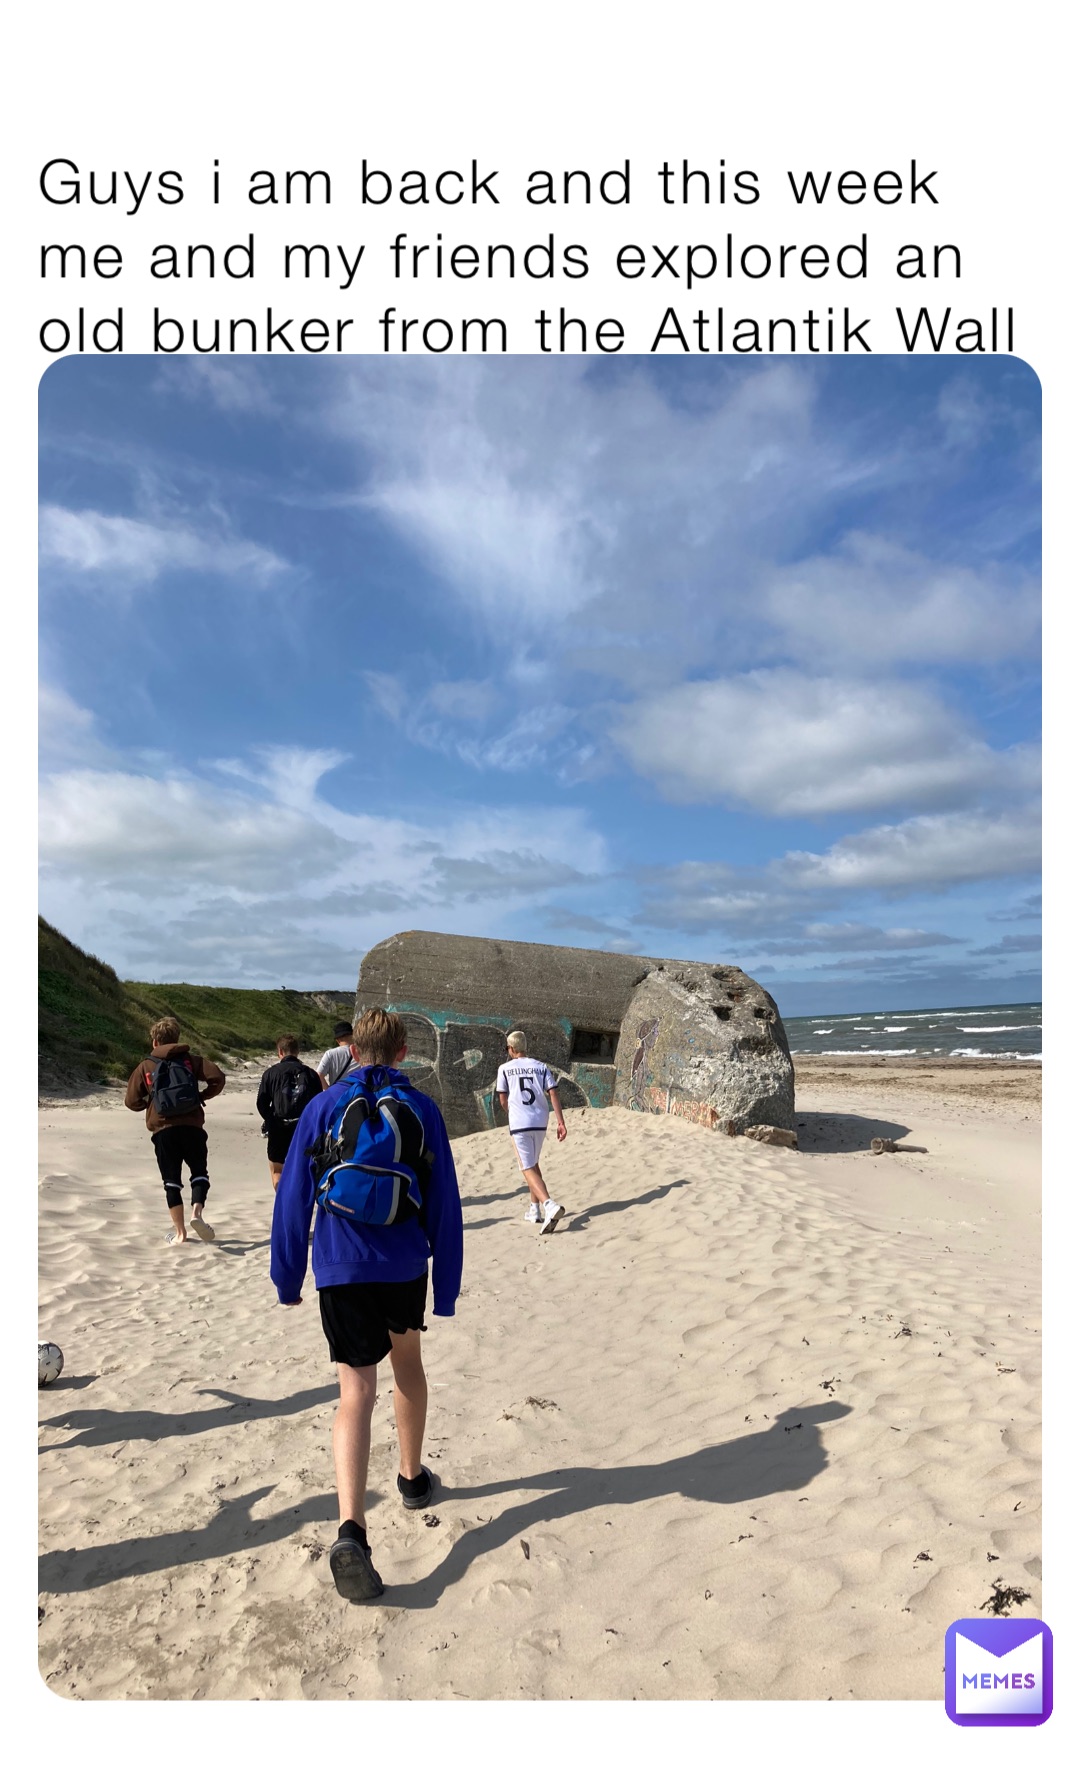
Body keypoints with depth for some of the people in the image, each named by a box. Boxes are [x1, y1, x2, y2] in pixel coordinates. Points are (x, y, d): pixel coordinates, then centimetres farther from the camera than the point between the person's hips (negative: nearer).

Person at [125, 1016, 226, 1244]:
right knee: (199, 1172, 14)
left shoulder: (145, 1066, 8)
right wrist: (202, 1096, 10)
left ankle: (179, 1232, 10)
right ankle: (197, 1212, -11)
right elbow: (218, 1078, -5)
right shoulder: (190, 1059, 8)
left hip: (163, 1131, 0)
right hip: (192, 1127, 0)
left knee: (172, 1180, 10)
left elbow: (131, 1101, 6)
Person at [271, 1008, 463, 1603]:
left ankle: (350, 1529, -15)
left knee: (357, 1391, 1)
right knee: (406, 1360, 24)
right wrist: (446, 1287, 6)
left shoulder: (323, 1106, -2)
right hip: (405, 1265, 1)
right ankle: (412, 1477, 41)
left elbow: (292, 1197, 0)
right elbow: (444, 1203, -2)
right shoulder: (422, 1109, -3)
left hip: (341, 1269, -1)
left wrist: (287, 1276, 9)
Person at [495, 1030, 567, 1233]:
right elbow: (553, 1094, -1)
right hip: (540, 1122, 4)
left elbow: (503, 1101, 6)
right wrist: (561, 1122, -3)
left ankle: (550, 1205, -24)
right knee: (533, 1164, 23)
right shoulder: (541, 1067, 9)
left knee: (528, 1169, -3)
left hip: (519, 1124, -4)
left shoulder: (505, 1068, 2)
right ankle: (535, 1209, 25)